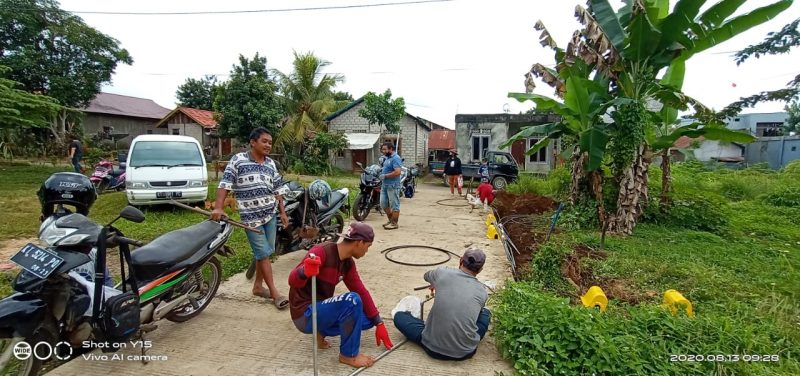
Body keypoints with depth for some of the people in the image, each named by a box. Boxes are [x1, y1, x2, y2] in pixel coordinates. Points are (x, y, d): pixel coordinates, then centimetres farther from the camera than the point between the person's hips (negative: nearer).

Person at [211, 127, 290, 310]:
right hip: (251, 217, -5)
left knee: (265, 252, 13)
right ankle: (274, 292, 6)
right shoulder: (238, 160, -6)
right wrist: (218, 208, -18)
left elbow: (278, 190, 12)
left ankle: (258, 286, 30)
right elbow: (225, 184, -9)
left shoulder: (271, 164, 8)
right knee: (263, 253, -3)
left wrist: (282, 212, 9)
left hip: (271, 214, 5)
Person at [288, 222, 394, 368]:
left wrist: (379, 323, 3)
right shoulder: (322, 251, -23)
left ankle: (323, 331, 12)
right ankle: (348, 355, -8)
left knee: (368, 319, 0)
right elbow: (293, 281, -30)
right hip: (305, 315, -8)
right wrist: (305, 271, -54)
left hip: (322, 309, 8)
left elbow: (361, 291, 4)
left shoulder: (348, 263, 1)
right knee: (352, 300, -29)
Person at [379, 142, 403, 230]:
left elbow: (398, 172, -27)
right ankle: (391, 220, 29)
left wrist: (385, 176, -20)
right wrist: (382, 172, 11)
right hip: (385, 185, 10)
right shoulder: (388, 158, 15)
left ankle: (394, 223, 9)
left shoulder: (395, 158, -16)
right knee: (383, 204, 14)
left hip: (393, 185, -10)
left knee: (394, 205, 0)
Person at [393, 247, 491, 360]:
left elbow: (426, 275, 19)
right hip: (466, 352, 2)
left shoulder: (442, 273, -5)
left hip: (434, 348, -1)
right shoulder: (482, 292, 0)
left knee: (399, 316, 20)